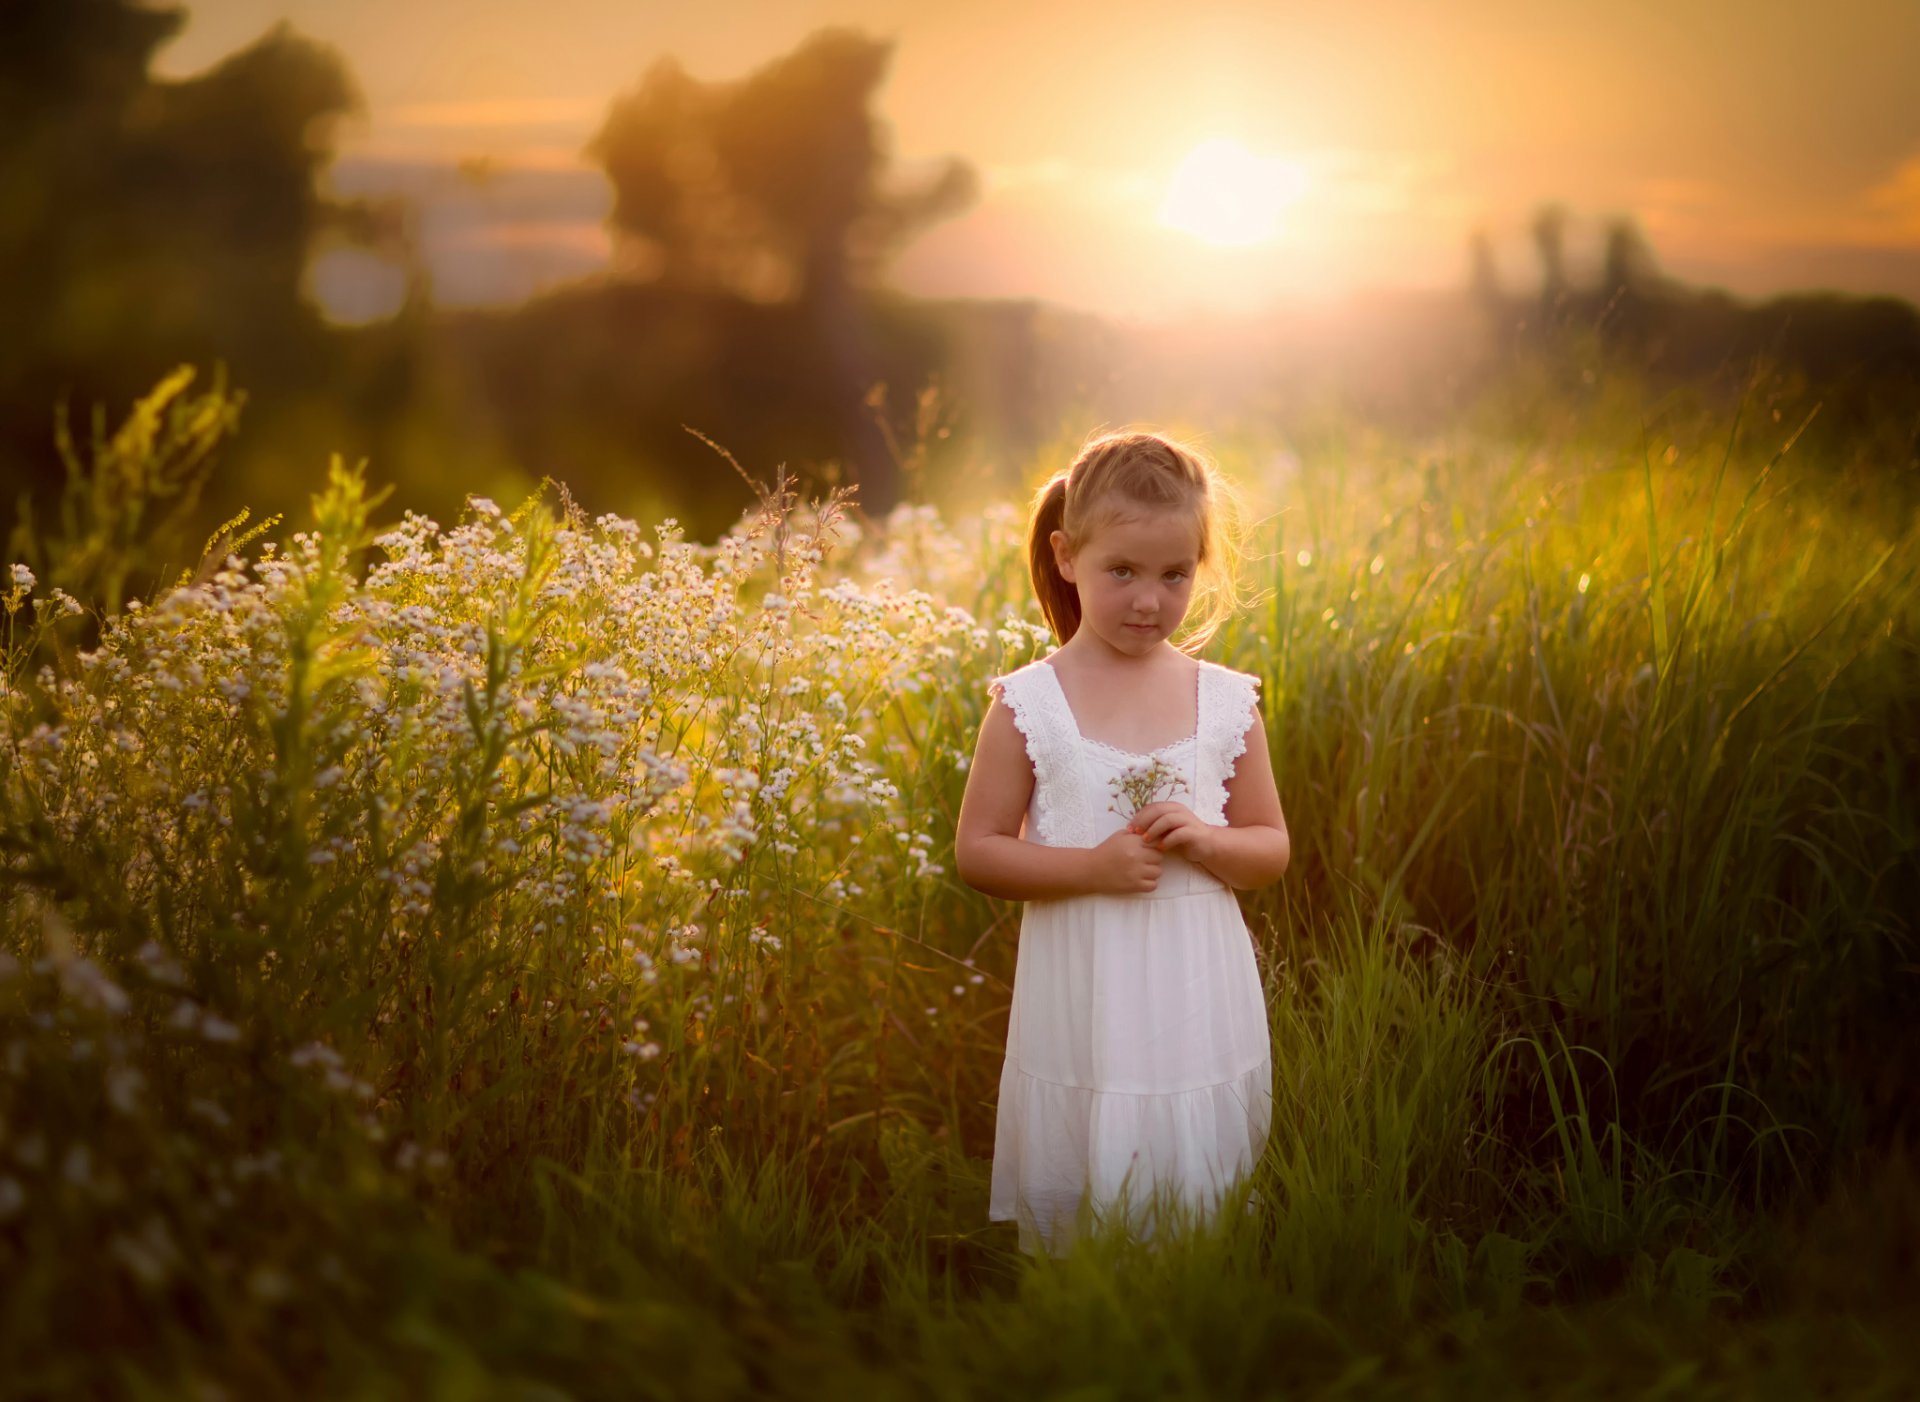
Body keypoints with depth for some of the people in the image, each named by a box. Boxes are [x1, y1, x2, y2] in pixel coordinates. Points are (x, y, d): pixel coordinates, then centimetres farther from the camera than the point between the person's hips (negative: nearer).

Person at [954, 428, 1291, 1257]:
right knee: (1069, 1211, 3)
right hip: (1083, 1009, -2)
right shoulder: (1028, 705, -5)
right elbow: (975, 852, -3)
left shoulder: (1226, 702, 2)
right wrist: (1091, 866, -16)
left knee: (1202, 1199, 10)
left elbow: (1272, 848, 9)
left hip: (1202, 1011, 2)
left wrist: (1207, 841, -12)